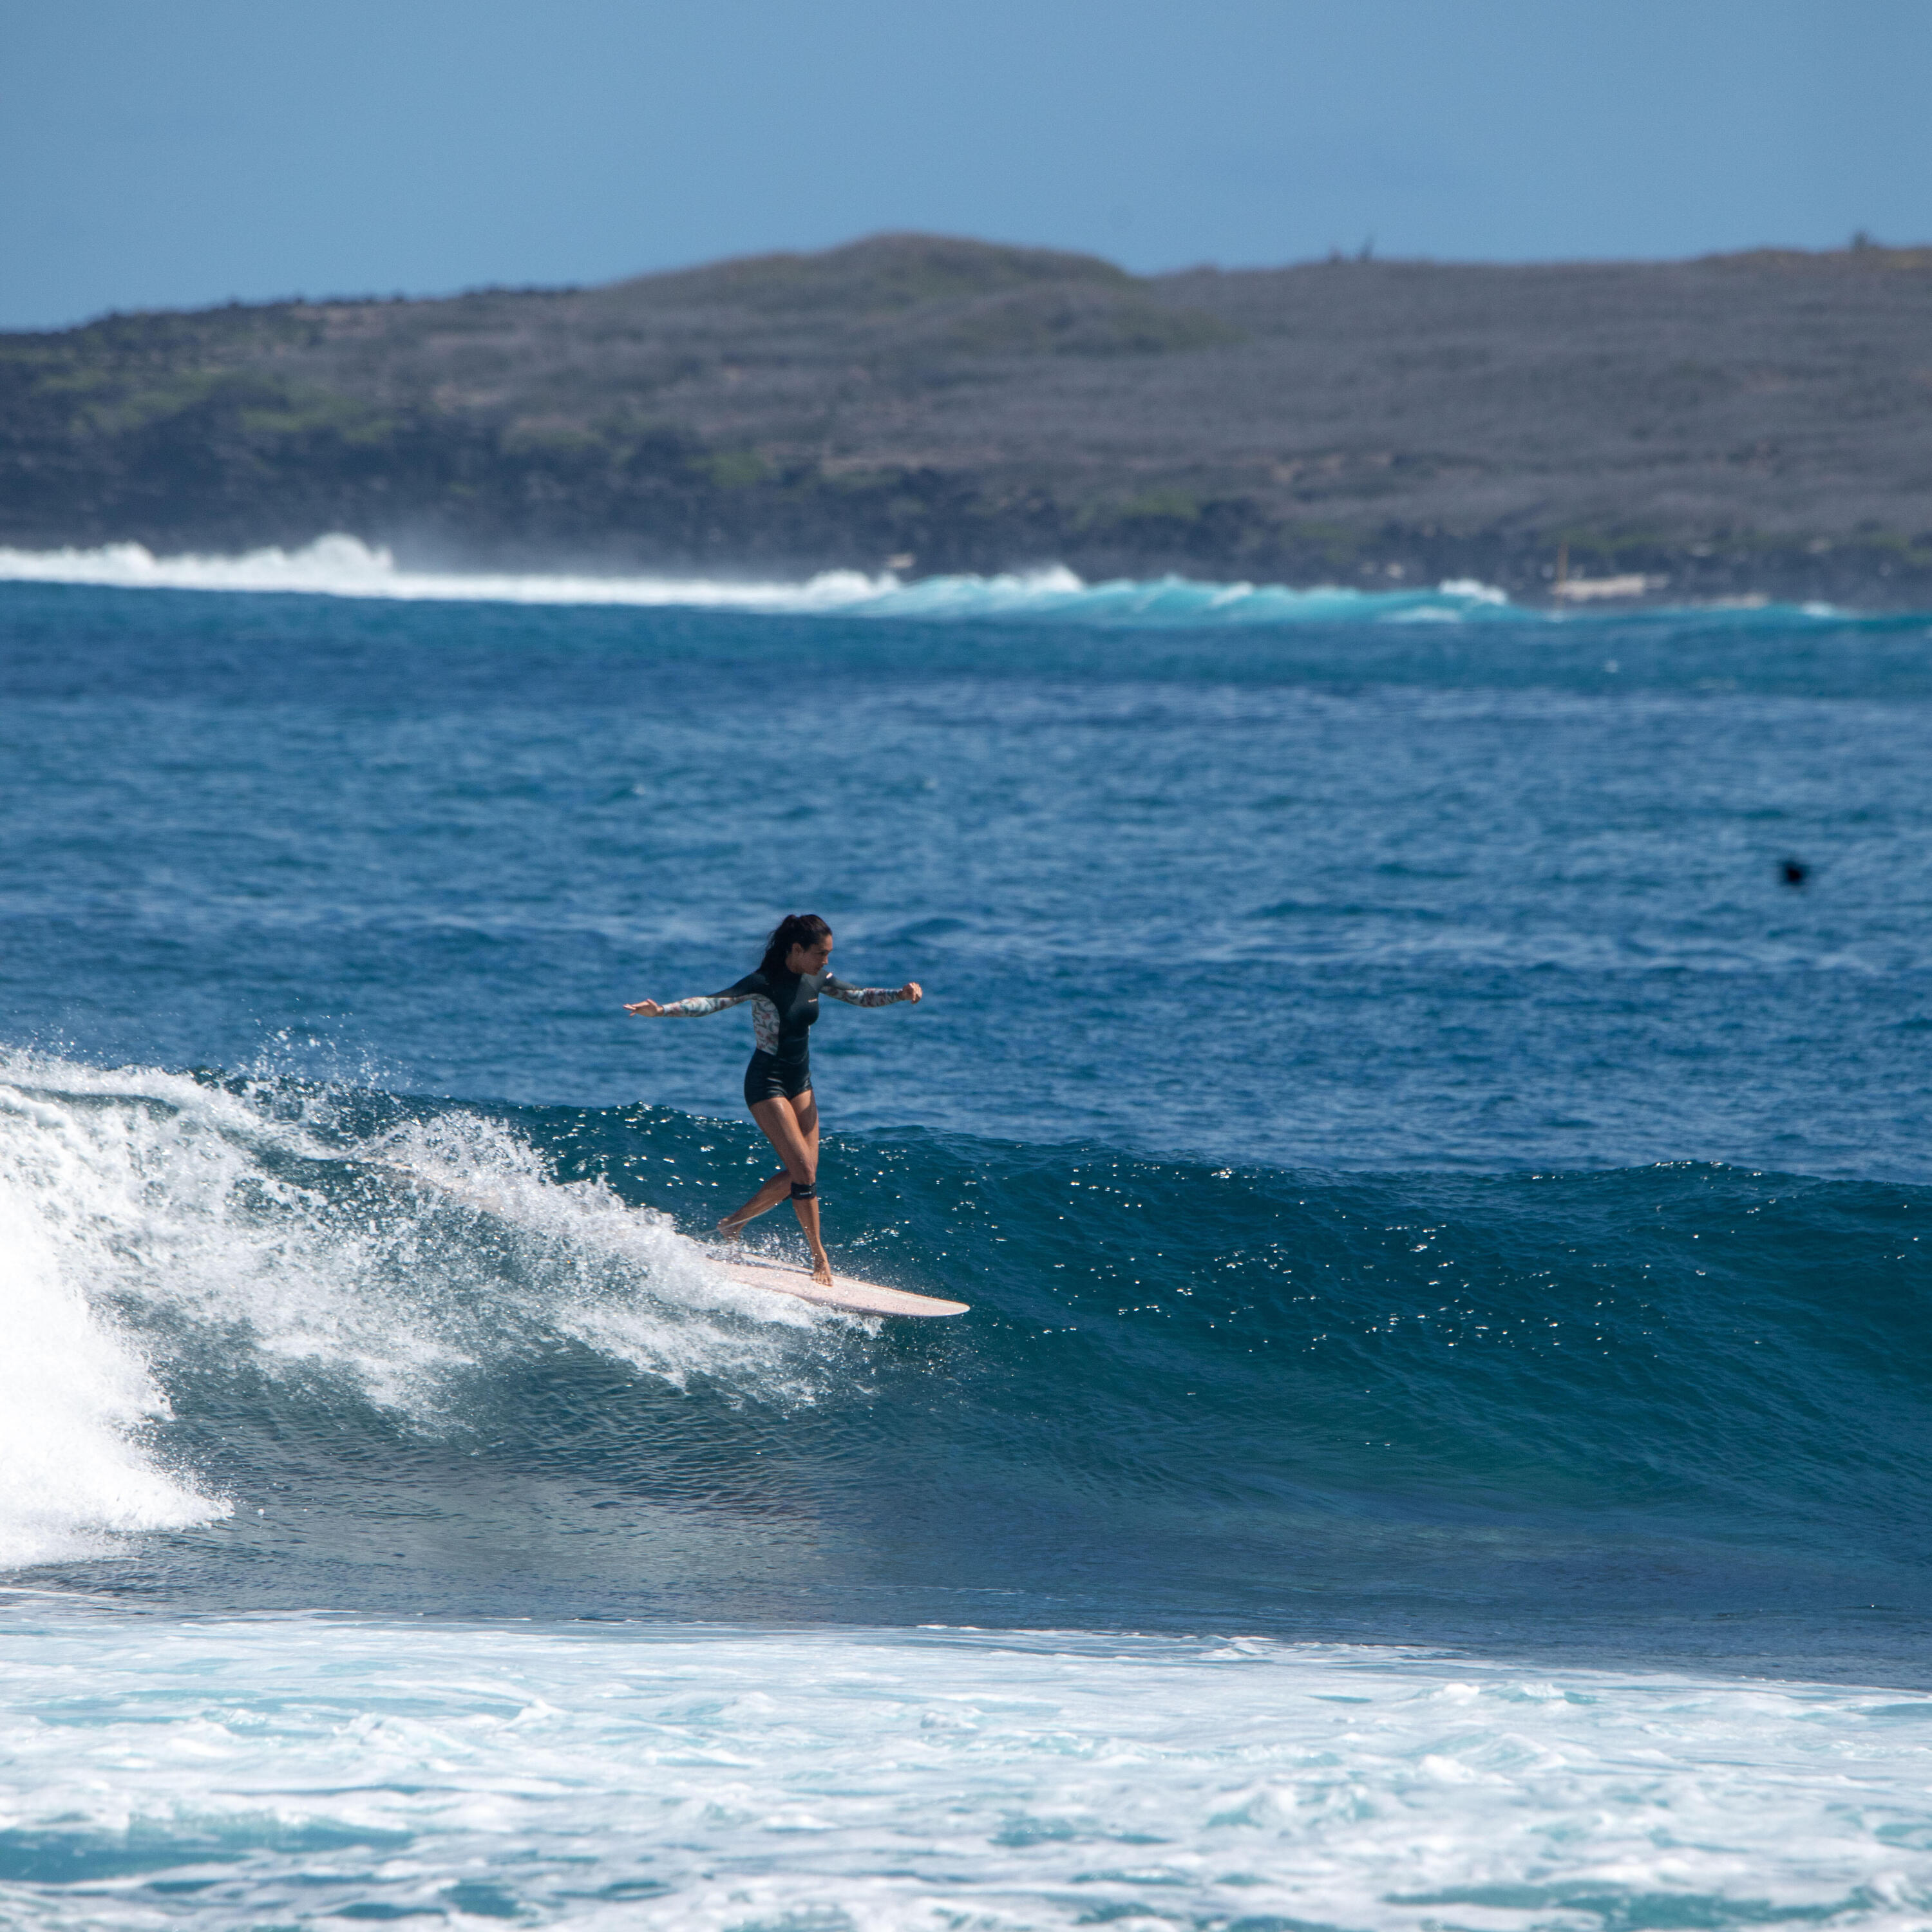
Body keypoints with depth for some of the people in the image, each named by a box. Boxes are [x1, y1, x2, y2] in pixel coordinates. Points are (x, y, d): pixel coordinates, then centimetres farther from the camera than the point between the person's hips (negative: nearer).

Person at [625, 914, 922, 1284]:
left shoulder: (817, 979, -1)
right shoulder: (764, 984, -21)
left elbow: (859, 996, 9)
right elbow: (713, 1002, -28)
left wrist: (901, 994, -8)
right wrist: (662, 1011, -41)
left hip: (799, 1083, 8)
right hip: (767, 1085, -8)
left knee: (802, 1173, 7)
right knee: (804, 1171, -12)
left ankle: (735, 1222, 23)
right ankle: (819, 1256, -3)